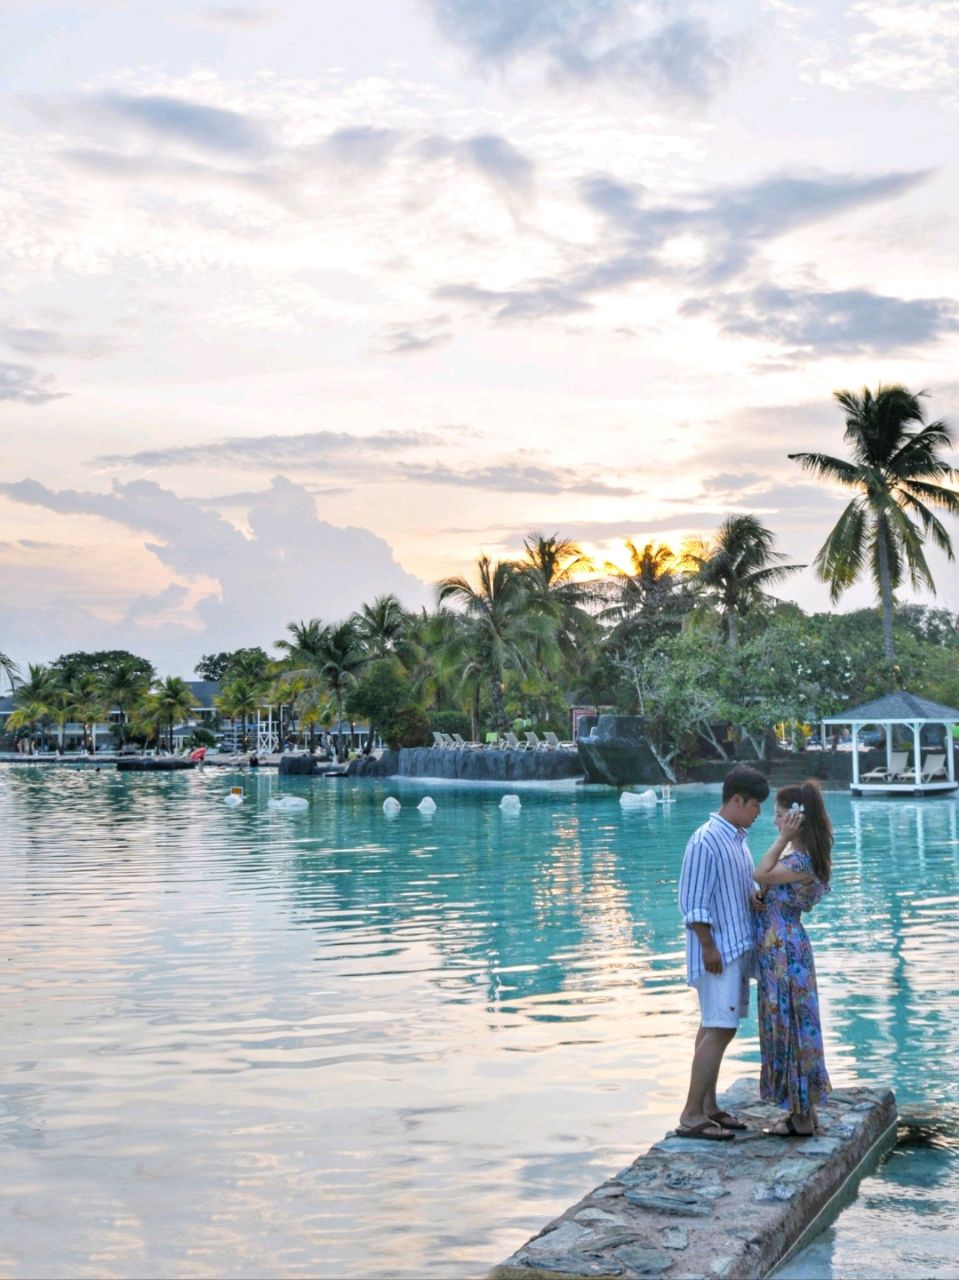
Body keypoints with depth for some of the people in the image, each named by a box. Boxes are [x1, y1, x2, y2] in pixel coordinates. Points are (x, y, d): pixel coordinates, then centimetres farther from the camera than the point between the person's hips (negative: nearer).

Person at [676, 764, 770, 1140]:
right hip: (718, 951, -9)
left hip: (737, 949, 9)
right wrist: (709, 947, -19)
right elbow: (694, 904, -19)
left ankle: (708, 1106, 21)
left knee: (714, 1027, 13)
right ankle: (691, 1116, -5)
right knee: (719, 1029, -9)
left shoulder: (737, 839, 12)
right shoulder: (706, 841, -17)